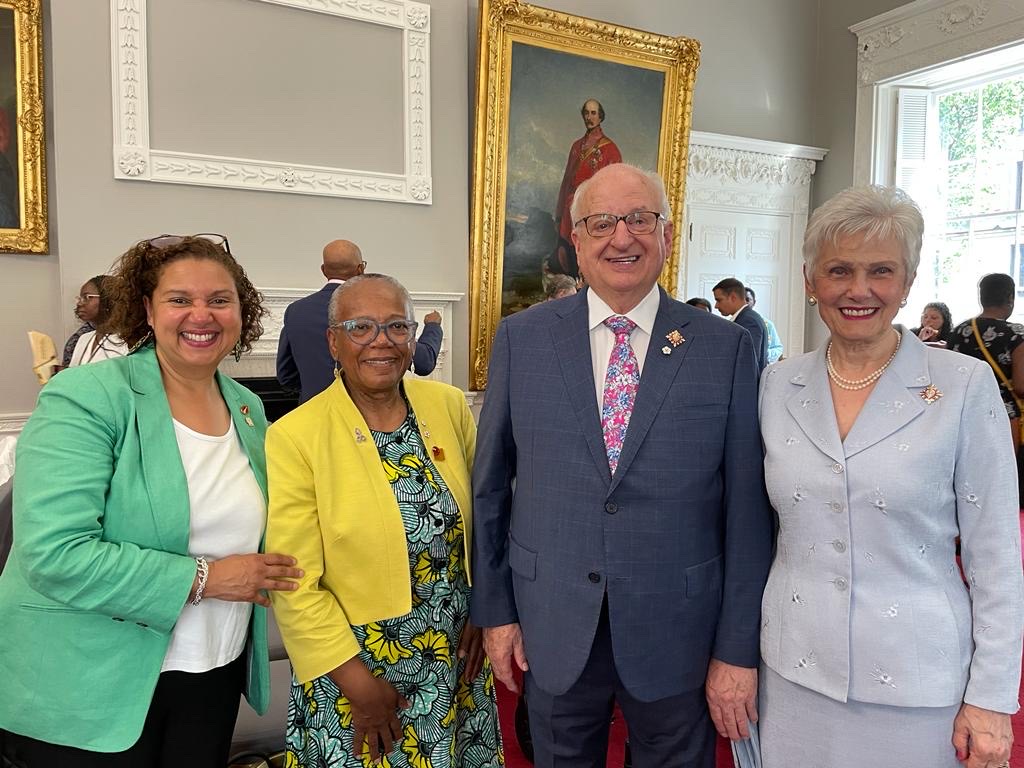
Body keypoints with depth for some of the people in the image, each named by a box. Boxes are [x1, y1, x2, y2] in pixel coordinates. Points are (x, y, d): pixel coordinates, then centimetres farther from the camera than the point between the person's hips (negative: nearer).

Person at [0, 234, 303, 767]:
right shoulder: (85, 397, -16)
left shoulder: (249, 408, 3)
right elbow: (53, 554, -25)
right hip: (88, 693, -5)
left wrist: (265, 576, -2)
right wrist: (202, 578, -22)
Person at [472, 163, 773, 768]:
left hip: (677, 634, -1)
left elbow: (747, 508, -6)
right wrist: (495, 608, 3)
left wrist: (739, 650, -5)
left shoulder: (726, 347, -7)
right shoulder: (521, 339, -4)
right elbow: (491, 486, 1)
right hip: (553, 631, 1)